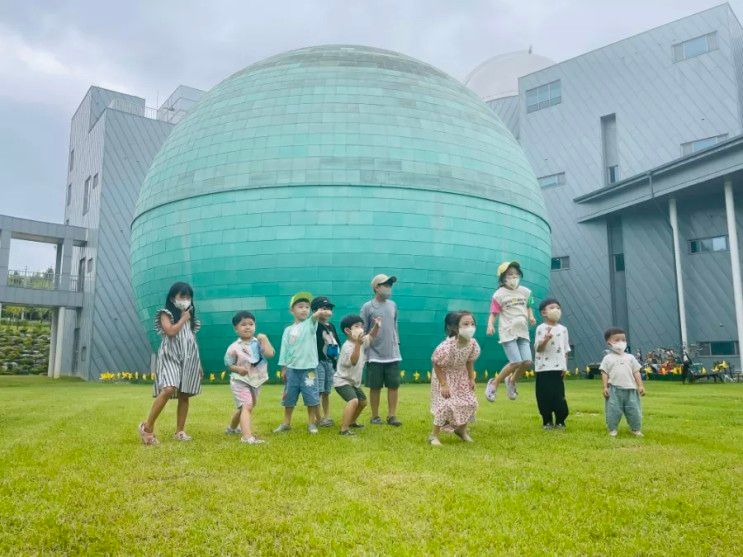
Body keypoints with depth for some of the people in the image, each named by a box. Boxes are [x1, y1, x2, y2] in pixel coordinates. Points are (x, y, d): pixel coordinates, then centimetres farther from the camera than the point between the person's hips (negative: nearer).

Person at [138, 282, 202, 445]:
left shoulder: (190, 317, 17)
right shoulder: (166, 314, 1)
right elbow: (171, 331, -18)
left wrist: (199, 364, 15)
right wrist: (183, 319, -4)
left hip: (188, 359, 6)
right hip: (170, 357, -6)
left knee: (184, 395, 4)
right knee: (168, 389, -25)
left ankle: (180, 431, 10)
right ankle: (147, 427, -14)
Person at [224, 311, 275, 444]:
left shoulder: (259, 342, -6)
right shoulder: (234, 347, -12)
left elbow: (270, 354, -21)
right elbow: (229, 364, -4)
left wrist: (264, 340, -21)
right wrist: (238, 369, -23)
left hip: (256, 380, 5)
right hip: (240, 381, -5)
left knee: (245, 407, 23)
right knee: (247, 406, -22)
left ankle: (232, 427, 48)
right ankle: (247, 436, -32)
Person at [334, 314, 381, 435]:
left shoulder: (362, 341, -1)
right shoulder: (347, 346, -28)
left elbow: (371, 336, 15)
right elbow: (353, 361, -40)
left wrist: (376, 326, -5)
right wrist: (358, 344, -50)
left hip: (354, 381, 10)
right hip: (342, 380, -10)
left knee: (363, 401, 22)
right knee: (353, 401, -30)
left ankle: (352, 421, 44)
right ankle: (344, 429, -26)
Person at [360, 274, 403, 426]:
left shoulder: (393, 305, 9)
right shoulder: (367, 307, -6)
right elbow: (362, 331, -5)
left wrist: (397, 343, 12)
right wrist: (363, 352, -7)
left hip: (393, 355, 4)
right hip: (375, 355, -4)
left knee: (394, 385, 3)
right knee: (375, 387, 5)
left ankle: (392, 415, 12)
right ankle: (375, 416, 17)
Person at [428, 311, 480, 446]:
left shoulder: (472, 344, -18)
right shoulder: (447, 346, -35)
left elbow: (469, 362, 1)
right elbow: (437, 365, -23)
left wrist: (471, 379, -1)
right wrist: (443, 385, -22)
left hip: (461, 376, 6)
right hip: (445, 376, -6)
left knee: (469, 402, 4)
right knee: (446, 404, -13)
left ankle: (462, 430, 30)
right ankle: (434, 435, 5)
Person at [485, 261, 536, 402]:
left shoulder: (525, 292, 10)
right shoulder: (499, 294, -5)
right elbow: (493, 313, -6)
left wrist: (531, 316, 0)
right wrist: (490, 325, -25)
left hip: (523, 332, 5)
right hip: (508, 332, -5)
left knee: (527, 362, -6)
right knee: (516, 362, -15)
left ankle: (511, 381, 24)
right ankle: (494, 384, 5)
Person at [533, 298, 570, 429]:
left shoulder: (563, 329, 9)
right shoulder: (541, 328, -5)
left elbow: (565, 350, 12)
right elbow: (538, 348, -12)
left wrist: (565, 366, 5)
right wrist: (546, 339, -30)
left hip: (558, 368, 4)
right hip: (544, 368, -3)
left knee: (559, 395, 5)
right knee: (545, 395, 1)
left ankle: (560, 421, 18)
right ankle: (547, 421, 15)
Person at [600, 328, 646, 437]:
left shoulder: (630, 357, 12)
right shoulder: (608, 358, 4)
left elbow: (636, 372, 11)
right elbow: (604, 373, 1)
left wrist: (640, 386, 3)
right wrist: (605, 387, -7)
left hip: (630, 389, 2)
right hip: (614, 389, -2)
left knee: (634, 409, 6)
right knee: (613, 410, 0)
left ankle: (636, 429, 21)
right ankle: (612, 430, 13)